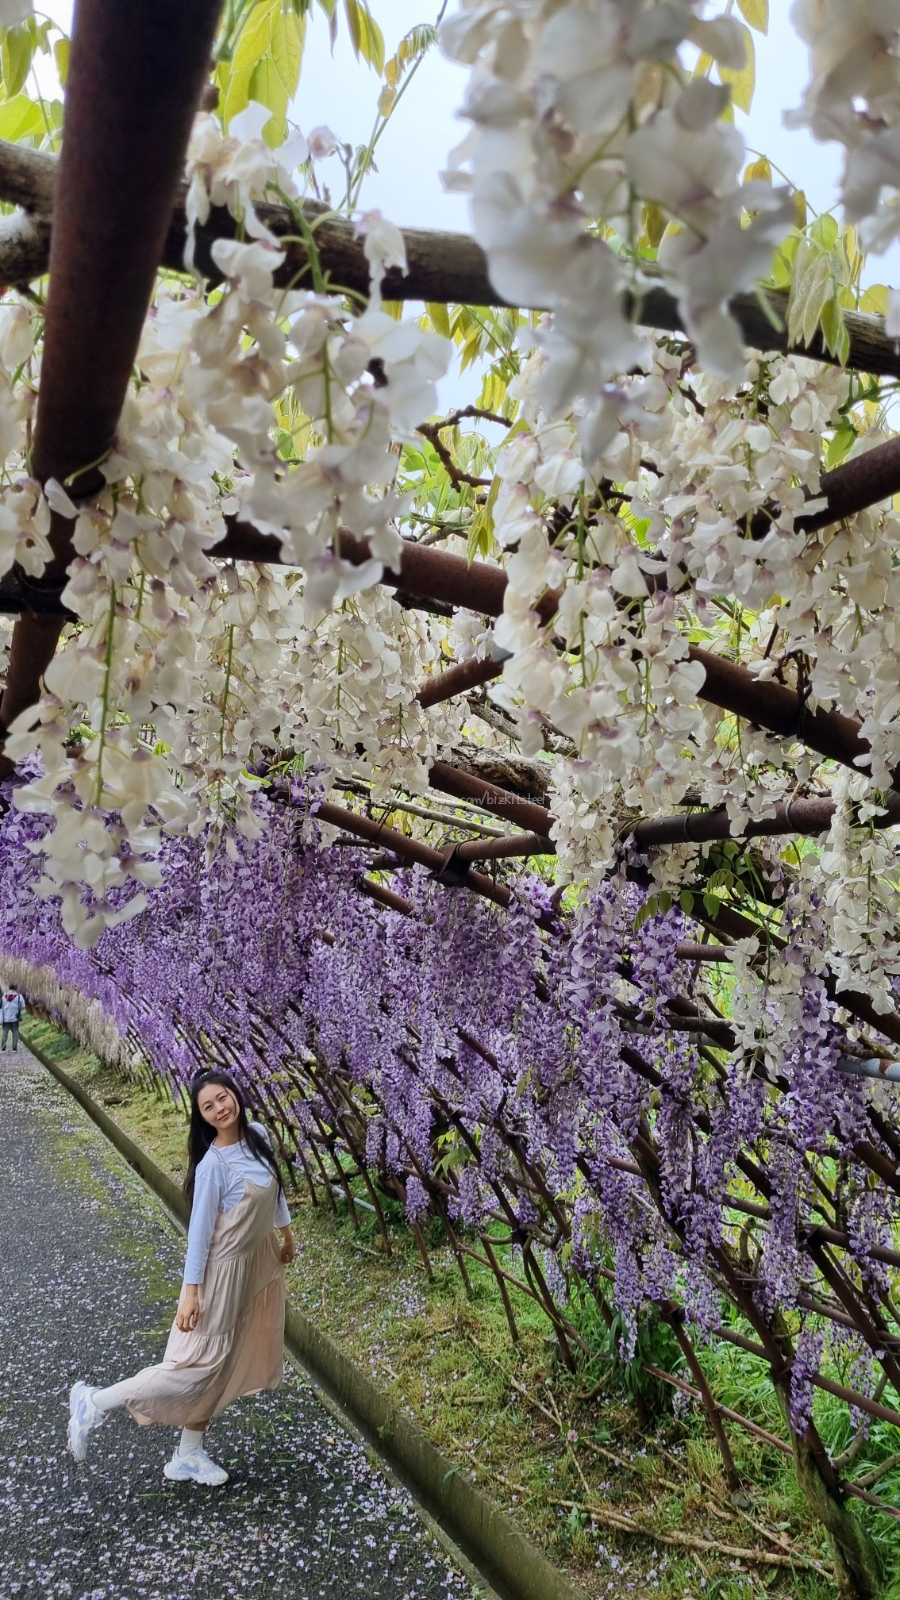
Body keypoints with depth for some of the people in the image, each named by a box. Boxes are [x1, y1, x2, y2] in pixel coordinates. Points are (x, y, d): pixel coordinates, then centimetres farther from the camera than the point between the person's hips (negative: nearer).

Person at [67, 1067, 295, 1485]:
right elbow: (200, 1228, -19)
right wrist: (191, 1290, -18)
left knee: (220, 1366, 14)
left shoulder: (257, 1136, -4)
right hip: (225, 1268, -7)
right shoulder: (213, 1165, -24)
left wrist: (286, 1232, 22)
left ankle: (189, 1456, 27)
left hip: (259, 1261, 7)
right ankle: (96, 1403, 10)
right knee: (196, 1364, -2)